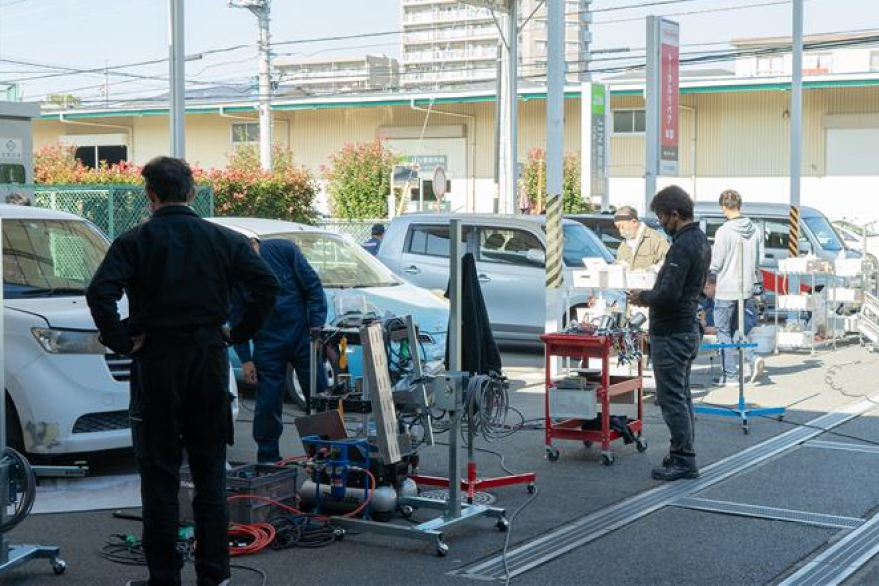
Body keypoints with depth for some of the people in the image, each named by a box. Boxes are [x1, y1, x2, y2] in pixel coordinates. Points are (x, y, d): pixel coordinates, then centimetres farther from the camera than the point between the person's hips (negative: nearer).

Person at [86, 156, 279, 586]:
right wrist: (239, 333, 3)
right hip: (209, 361, 3)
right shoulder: (222, 239, 3)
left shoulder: (134, 241, -6)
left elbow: (100, 293, -20)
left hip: (156, 362, -2)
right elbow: (267, 285, -4)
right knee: (210, 473, 11)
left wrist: (122, 341, -9)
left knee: (159, 475, 5)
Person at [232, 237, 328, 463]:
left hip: (302, 335, 0)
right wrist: (245, 359, -4)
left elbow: (313, 286, -4)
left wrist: (317, 324, -11)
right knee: (268, 404, 0)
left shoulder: (284, 249, -10)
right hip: (268, 345, 0)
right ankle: (268, 459, 14)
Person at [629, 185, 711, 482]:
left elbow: (668, 294, -28)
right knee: (681, 397, 15)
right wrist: (651, 296, 15)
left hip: (671, 335, -10)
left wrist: (644, 296, -10)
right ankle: (683, 457, 21)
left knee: (672, 398, -4)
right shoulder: (700, 240, 11)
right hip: (688, 329, 10)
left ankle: (683, 461, 0)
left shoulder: (682, 246, -21)